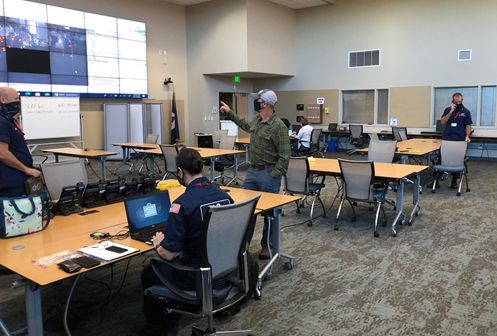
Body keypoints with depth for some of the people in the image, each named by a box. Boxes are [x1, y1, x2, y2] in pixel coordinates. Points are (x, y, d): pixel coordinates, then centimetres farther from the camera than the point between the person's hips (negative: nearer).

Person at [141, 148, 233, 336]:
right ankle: (170, 321, 40)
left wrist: (158, 243, 0)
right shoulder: (224, 195, -5)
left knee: (149, 274, 23)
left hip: (196, 279, -6)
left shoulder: (182, 204, -25)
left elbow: (168, 254, -23)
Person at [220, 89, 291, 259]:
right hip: (252, 170, 8)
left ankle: (267, 246, 22)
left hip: (268, 173, -7)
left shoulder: (278, 126, -17)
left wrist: (274, 176, -21)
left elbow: (284, 155, -18)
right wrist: (230, 113, 34)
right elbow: (245, 125, 33)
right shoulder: (256, 121, 7)